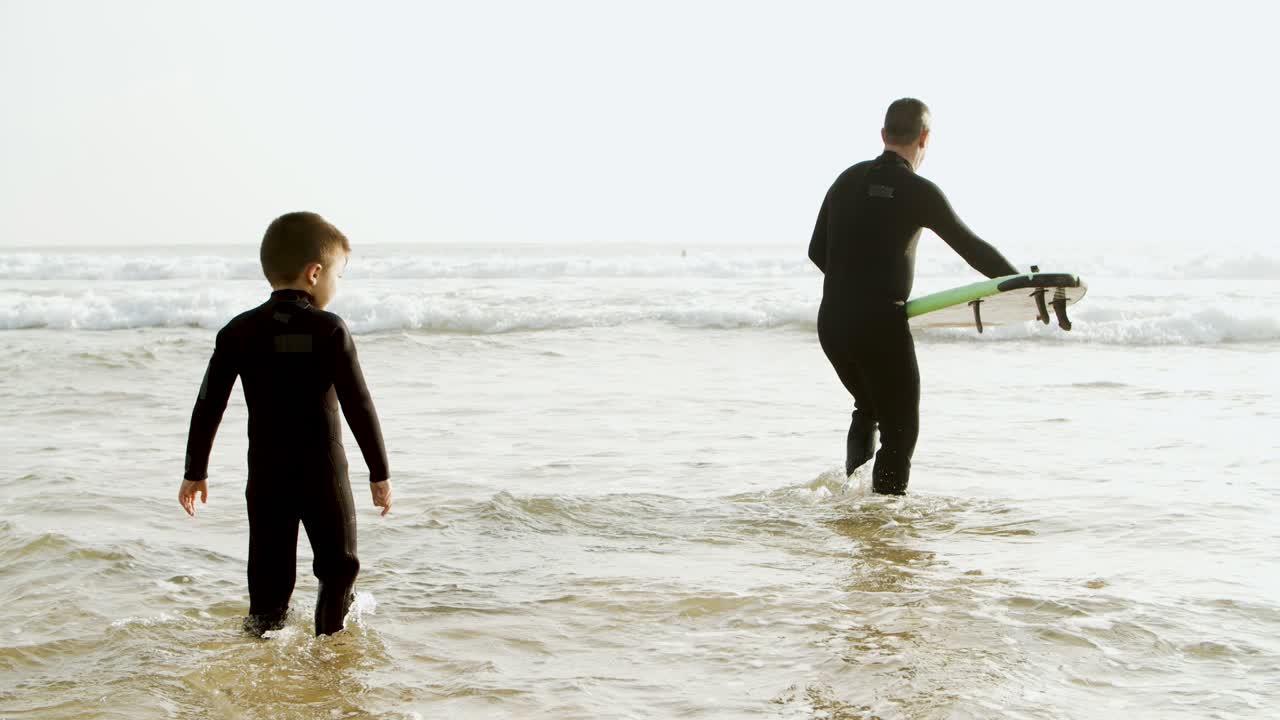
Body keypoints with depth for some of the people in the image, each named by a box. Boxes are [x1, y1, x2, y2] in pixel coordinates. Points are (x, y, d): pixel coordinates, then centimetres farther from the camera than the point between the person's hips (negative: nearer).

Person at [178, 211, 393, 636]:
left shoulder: (239, 331, 1)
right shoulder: (329, 330, -10)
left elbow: (209, 406, 2)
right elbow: (358, 405, -10)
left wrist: (195, 472, 11)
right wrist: (380, 473, -2)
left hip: (266, 475, 3)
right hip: (324, 472, -3)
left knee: (270, 572, 9)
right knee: (338, 567, 14)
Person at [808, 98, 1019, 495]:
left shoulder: (847, 180, 10)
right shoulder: (918, 191, -8)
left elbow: (818, 250, 17)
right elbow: (972, 248, -4)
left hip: (832, 322, 7)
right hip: (881, 326, -7)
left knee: (867, 408, 28)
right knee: (900, 430, 6)